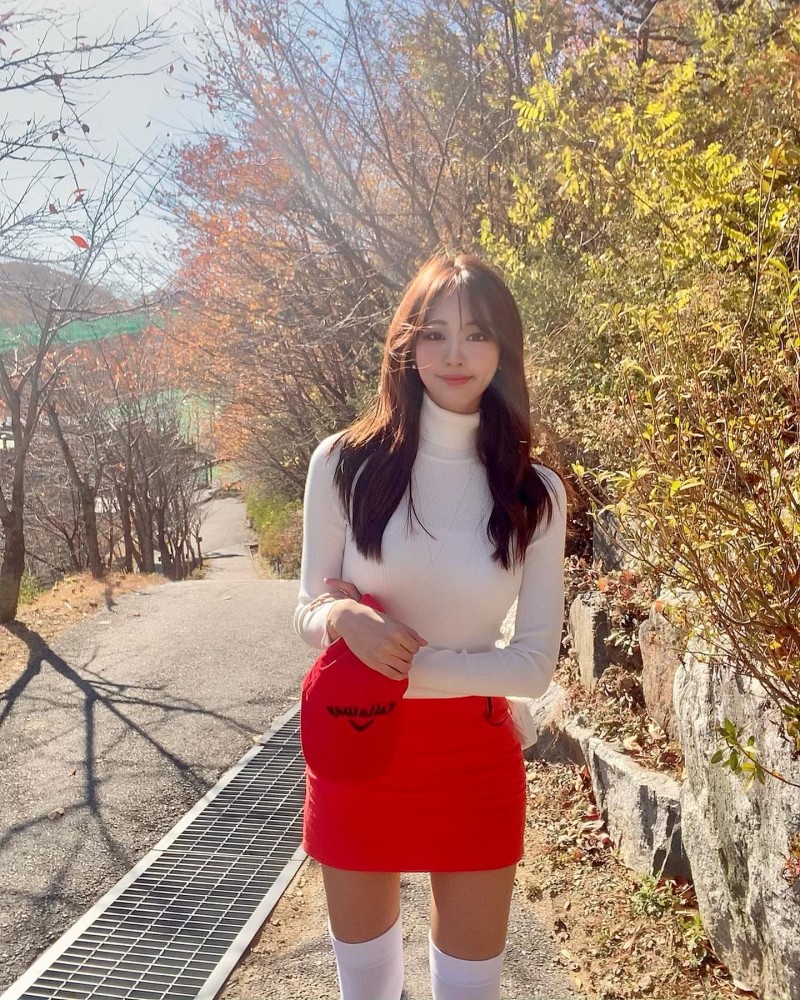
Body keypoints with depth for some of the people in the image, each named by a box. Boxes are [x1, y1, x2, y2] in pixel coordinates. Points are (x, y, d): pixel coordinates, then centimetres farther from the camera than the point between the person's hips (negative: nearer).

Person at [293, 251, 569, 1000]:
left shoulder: (535, 492, -6)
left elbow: (535, 664, -9)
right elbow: (307, 615, -3)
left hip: (475, 760, 0)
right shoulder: (345, 462, -9)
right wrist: (343, 620, -26)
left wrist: (400, 661, -19)